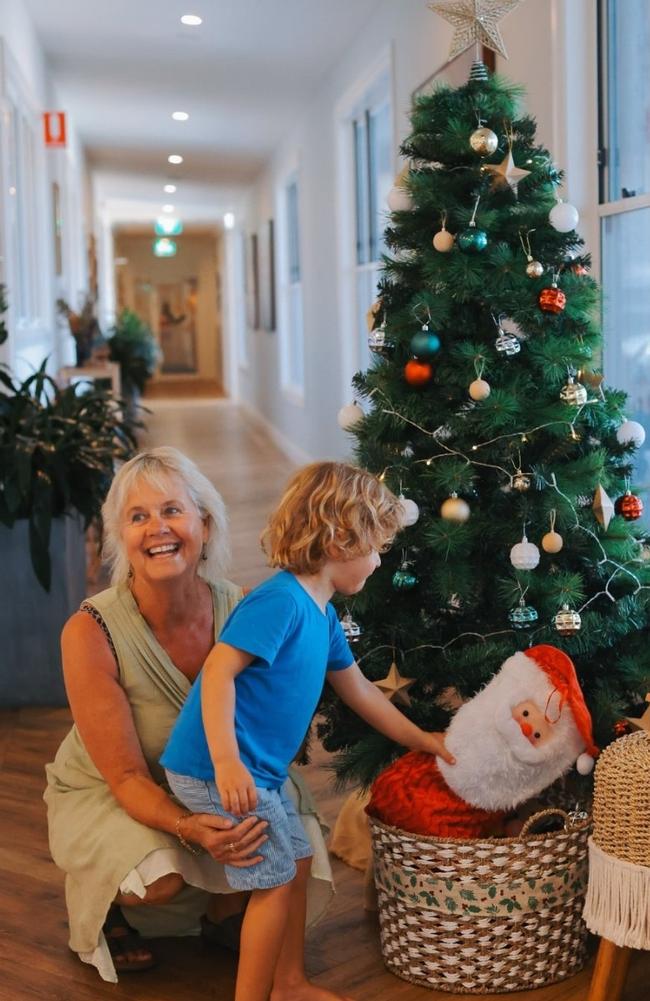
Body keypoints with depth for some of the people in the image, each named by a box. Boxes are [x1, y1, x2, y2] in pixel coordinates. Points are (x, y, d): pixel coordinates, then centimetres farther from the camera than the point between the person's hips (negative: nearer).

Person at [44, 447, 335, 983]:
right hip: (104, 794, -3)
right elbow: (127, 777, -24)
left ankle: (219, 910, 12)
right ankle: (103, 905, 6)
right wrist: (188, 827, -43)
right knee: (161, 876, -32)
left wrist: (251, 808, -29)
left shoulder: (241, 608, -18)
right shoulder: (91, 631, -27)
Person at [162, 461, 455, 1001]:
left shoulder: (323, 616, 10)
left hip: (258, 769, 10)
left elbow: (360, 691, 22)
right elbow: (219, 670, -27)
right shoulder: (281, 601, -21)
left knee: (297, 862, 18)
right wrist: (227, 762, -33)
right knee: (276, 881, -2)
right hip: (219, 771, -10)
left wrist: (423, 740, 27)